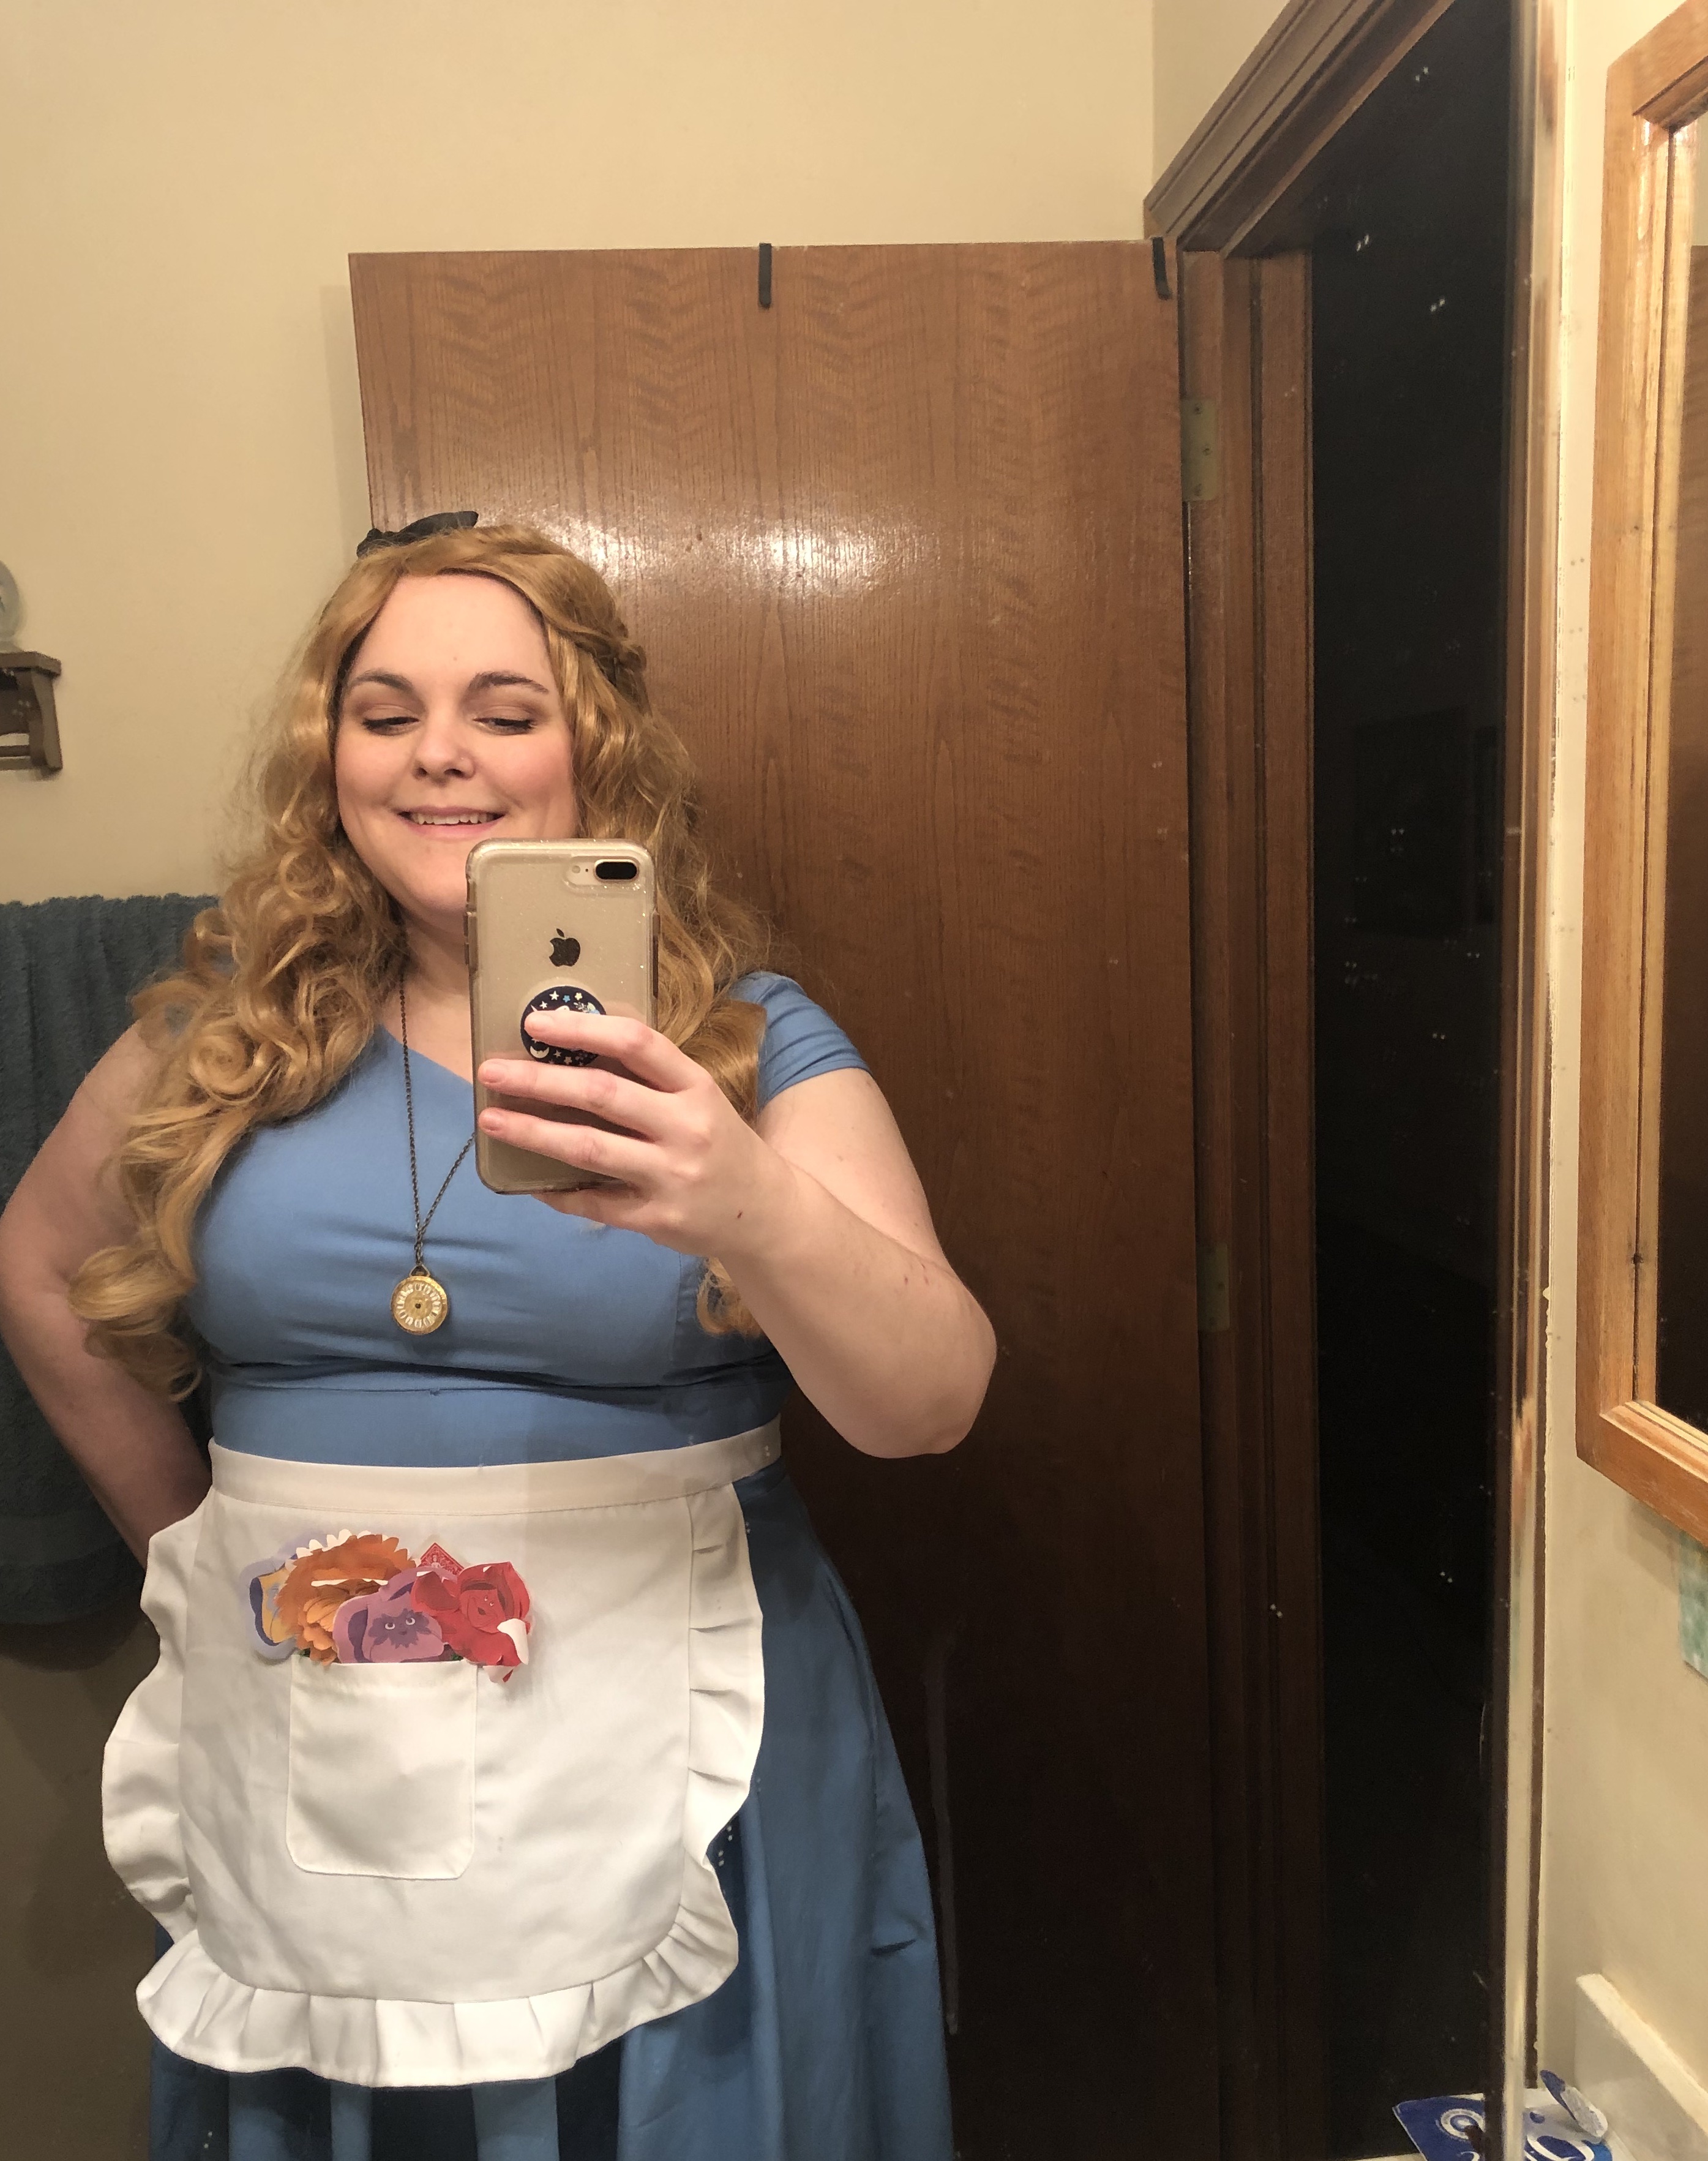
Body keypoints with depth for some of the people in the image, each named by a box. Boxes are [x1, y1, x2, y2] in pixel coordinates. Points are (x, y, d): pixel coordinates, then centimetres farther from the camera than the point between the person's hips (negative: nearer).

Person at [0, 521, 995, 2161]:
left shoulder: (749, 1042, -7)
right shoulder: (228, 1030, 1)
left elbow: (930, 1406, -18)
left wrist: (755, 1210, -37)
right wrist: (198, 1538, 11)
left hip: (656, 1767, -2)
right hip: (301, 1784, 3)